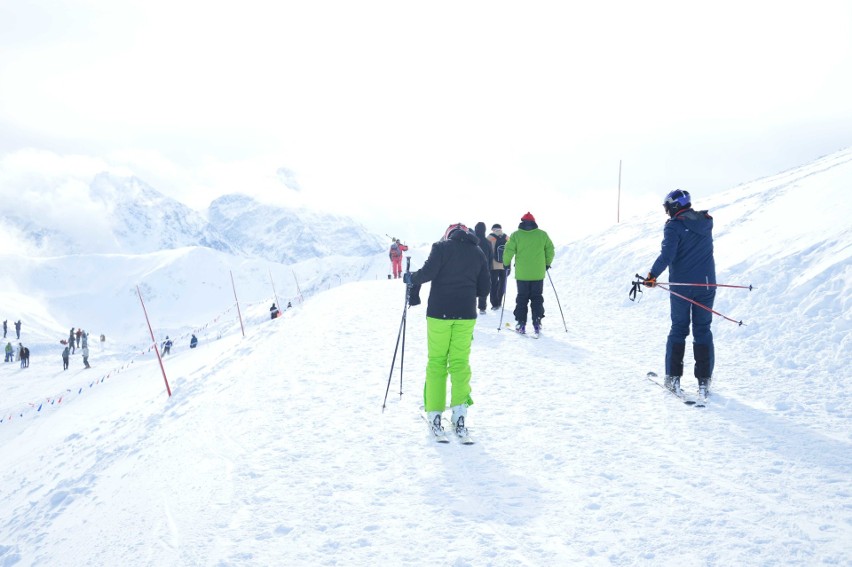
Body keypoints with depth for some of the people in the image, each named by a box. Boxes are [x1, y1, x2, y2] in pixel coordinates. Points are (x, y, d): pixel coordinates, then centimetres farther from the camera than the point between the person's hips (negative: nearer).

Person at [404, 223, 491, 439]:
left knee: (436, 362, 6)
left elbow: (427, 273, -13)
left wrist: (411, 278, 5)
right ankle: (459, 413, 0)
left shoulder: (442, 247, -1)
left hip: (439, 313, -2)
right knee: (460, 362, 8)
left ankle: (434, 414, 5)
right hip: (466, 315, 2)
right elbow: (485, 288, 10)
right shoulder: (478, 253, 10)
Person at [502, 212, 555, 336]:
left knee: (522, 299, 9)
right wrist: (547, 264, 20)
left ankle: (521, 324, 7)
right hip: (538, 274, 1)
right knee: (537, 298, 10)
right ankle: (537, 324, 4)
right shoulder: (542, 234, 2)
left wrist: (507, 264, 7)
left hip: (521, 274, -1)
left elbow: (508, 251, -8)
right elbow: (550, 250, 6)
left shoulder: (516, 235, -4)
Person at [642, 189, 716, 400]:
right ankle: (704, 381, 7)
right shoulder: (706, 222, 5)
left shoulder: (674, 226, -12)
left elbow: (667, 255, -20)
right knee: (703, 331, 9)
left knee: (678, 329, 10)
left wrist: (652, 276, -12)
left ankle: (673, 377, 11)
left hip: (681, 285, -4)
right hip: (706, 283, 4)